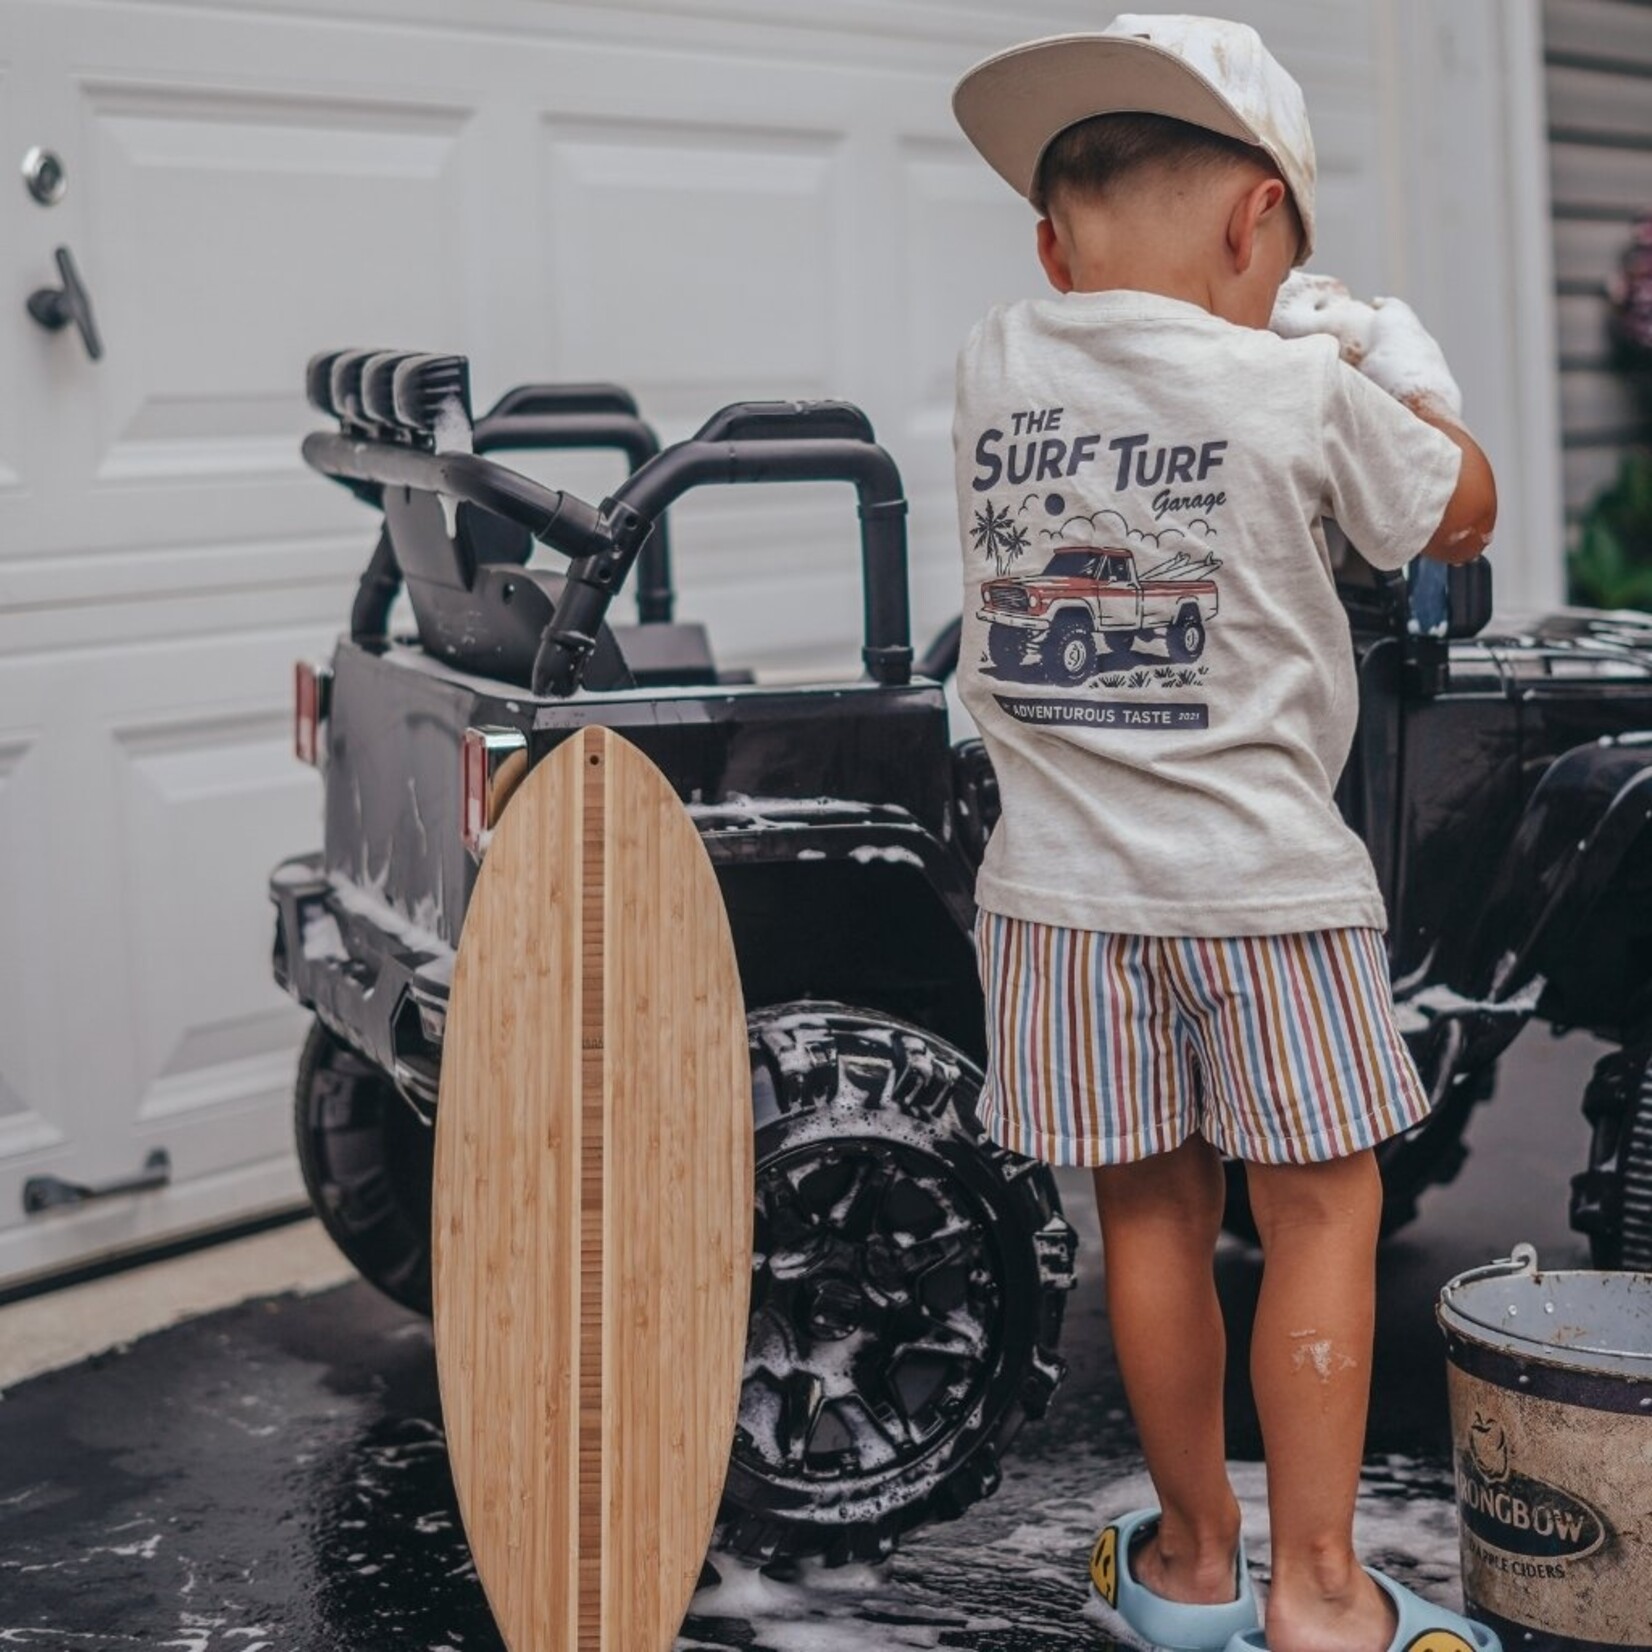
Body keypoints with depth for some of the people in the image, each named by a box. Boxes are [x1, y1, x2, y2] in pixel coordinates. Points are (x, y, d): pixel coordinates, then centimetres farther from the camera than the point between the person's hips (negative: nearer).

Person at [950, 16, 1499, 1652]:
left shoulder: (991, 369, 1)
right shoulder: (1304, 385, -9)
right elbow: (1462, 519, 7)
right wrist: (1408, 371, 23)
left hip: (1065, 887, 4)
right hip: (1264, 886, -4)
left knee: (1152, 1217, 13)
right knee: (1322, 1213, 8)